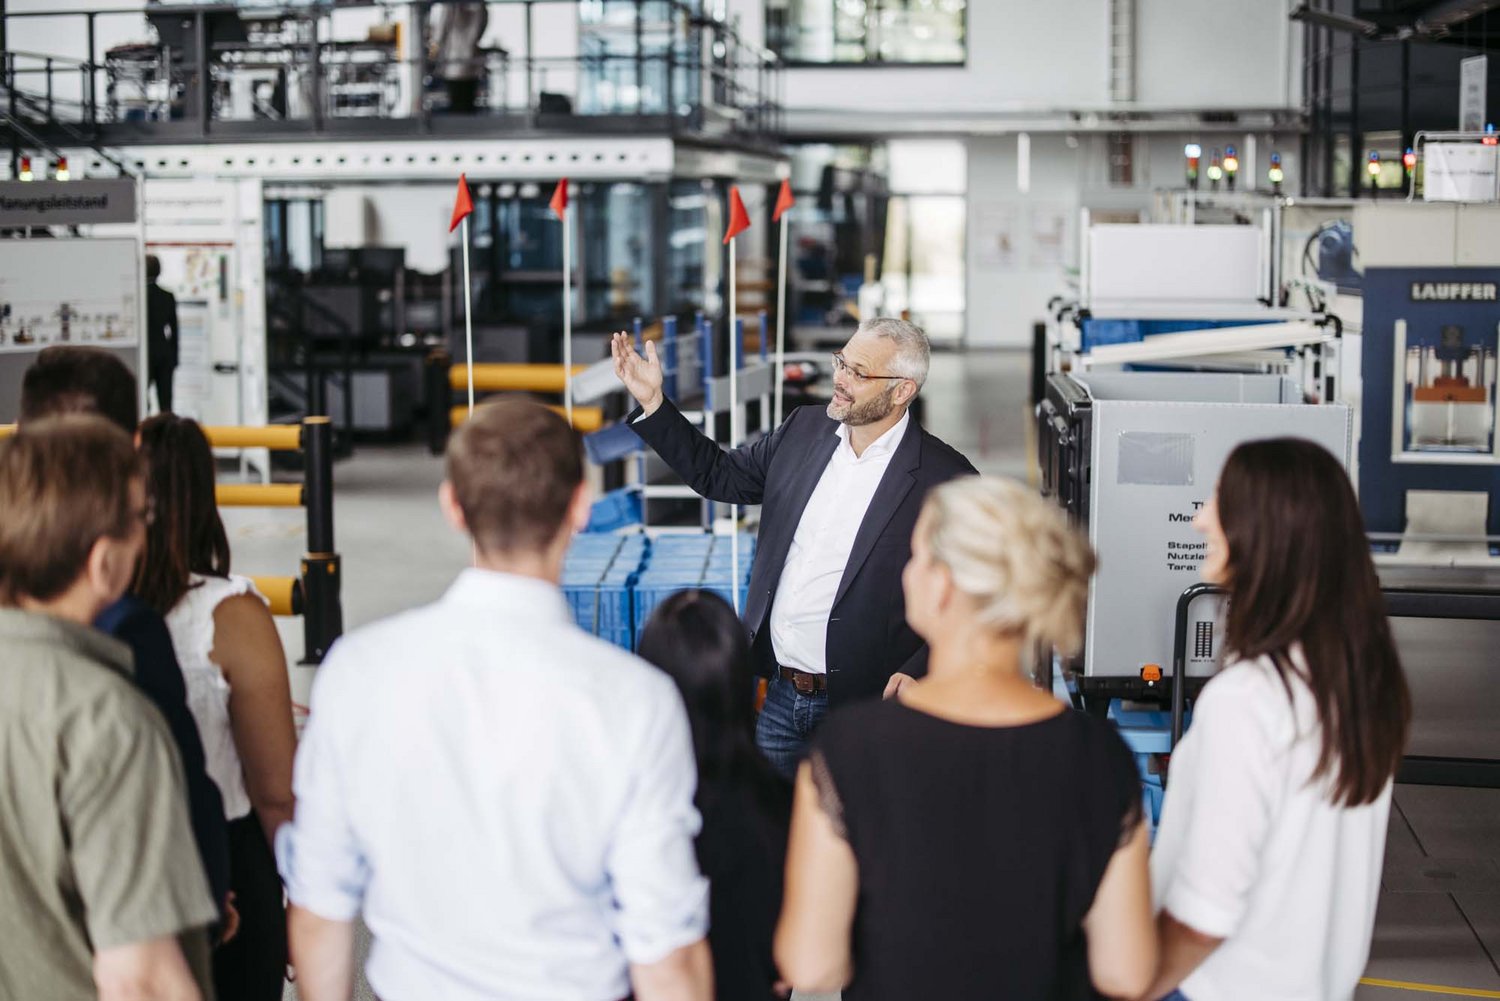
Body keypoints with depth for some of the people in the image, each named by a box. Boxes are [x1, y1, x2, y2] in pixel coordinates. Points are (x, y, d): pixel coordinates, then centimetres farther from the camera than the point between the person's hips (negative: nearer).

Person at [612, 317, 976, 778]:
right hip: (778, 693, 5)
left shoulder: (943, 477, -13)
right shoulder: (805, 429, 5)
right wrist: (653, 403, 8)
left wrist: (917, 675, -20)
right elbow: (722, 475, 16)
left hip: (858, 705, -5)